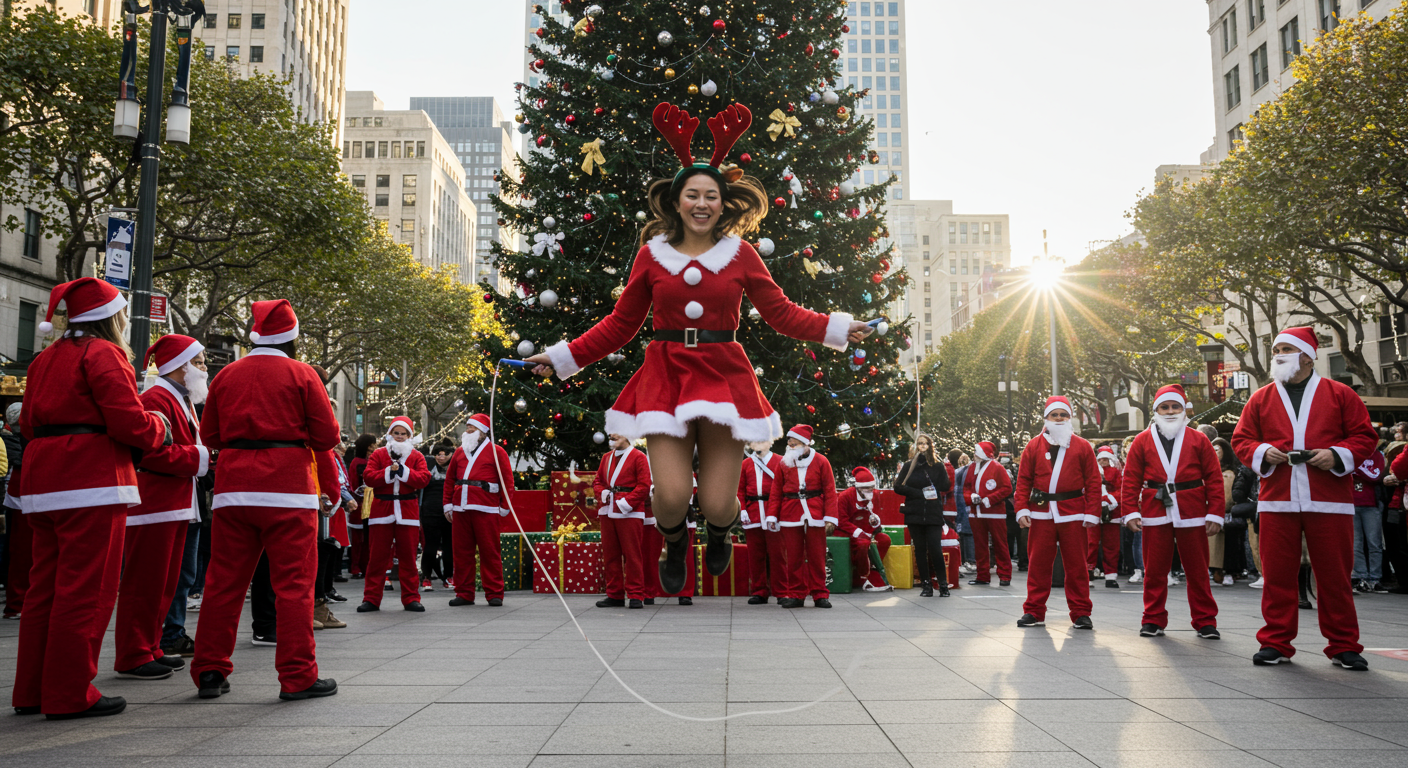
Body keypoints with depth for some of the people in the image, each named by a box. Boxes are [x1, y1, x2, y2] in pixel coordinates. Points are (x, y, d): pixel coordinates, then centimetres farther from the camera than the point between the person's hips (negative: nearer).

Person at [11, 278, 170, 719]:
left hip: (43, 481, 9)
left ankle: (32, 691, 21)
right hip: (91, 484, -9)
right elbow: (129, 421, -17)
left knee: (45, 585, 14)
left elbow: (28, 424, 21)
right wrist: (158, 429, 2)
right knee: (87, 589, -4)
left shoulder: (45, 359, 20)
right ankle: (70, 695, -1)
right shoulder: (104, 353, -7)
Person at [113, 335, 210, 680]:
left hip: (176, 505, 11)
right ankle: (133, 657, 2)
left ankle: (150, 649, 23)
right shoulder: (156, 399, -13)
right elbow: (151, 452, -23)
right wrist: (199, 458, -17)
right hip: (154, 506, -11)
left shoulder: (183, 401, 21)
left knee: (165, 583, 14)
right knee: (145, 582, -5)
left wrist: (208, 454, 8)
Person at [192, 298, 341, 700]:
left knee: (223, 580, 10)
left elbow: (209, 435, 14)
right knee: (294, 583, -1)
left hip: (234, 485, 4)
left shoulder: (226, 375, 10)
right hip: (287, 486, -4)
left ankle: (209, 672, 15)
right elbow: (327, 436, -3)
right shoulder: (301, 374, -2)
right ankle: (298, 677, 0)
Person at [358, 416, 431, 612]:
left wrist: (403, 471, -16)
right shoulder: (378, 454, 8)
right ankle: (371, 598, 8)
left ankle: (411, 598, 10)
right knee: (377, 557, 2)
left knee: (408, 556, 4)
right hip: (382, 510, 0)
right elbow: (368, 477, -5)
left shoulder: (417, 456, 9)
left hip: (407, 511, 0)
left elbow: (424, 478, -6)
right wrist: (388, 473, -16)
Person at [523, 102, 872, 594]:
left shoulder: (740, 255, 6)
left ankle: (719, 533, 36)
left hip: (722, 375, 0)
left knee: (717, 502, -5)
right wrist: (563, 357, 9)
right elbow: (620, 325, 13)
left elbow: (782, 313, 8)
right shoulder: (652, 254, 7)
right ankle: (673, 545, 25)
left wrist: (838, 329, -5)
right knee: (671, 496, -14)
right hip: (666, 375, 0)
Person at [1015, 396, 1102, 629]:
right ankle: (1034, 612, 12)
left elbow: (1093, 482, 3)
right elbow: (1023, 480, 5)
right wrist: (1022, 509, -4)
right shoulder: (1034, 446, 6)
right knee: (1038, 564, 4)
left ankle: (1080, 613, 13)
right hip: (1041, 513, 1)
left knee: (1076, 565, 4)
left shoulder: (1082, 446, 5)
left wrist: (1092, 513, -3)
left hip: (1073, 514, 0)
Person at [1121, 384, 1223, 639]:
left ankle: (1205, 622, 16)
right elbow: (1130, 480, 5)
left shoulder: (1198, 440, 7)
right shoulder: (1142, 441, 7)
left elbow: (1214, 479, 4)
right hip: (1155, 515, 0)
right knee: (1155, 571, 5)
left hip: (1192, 516, 0)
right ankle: (1153, 620, 14)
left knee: (1197, 571, 5)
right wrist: (1131, 512, -4)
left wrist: (1215, 514, -3)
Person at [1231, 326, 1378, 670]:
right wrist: (1263, 453, -8)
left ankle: (1343, 645, 15)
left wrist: (1337, 454, -11)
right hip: (1277, 500, 1)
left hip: (1329, 501, -1)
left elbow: (1365, 436, 6)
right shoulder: (1261, 399, 12)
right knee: (1277, 575, 3)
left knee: (1335, 576, 3)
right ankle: (1276, 643, 11)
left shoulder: (1340, 394, 8)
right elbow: (1241, 440, 11)